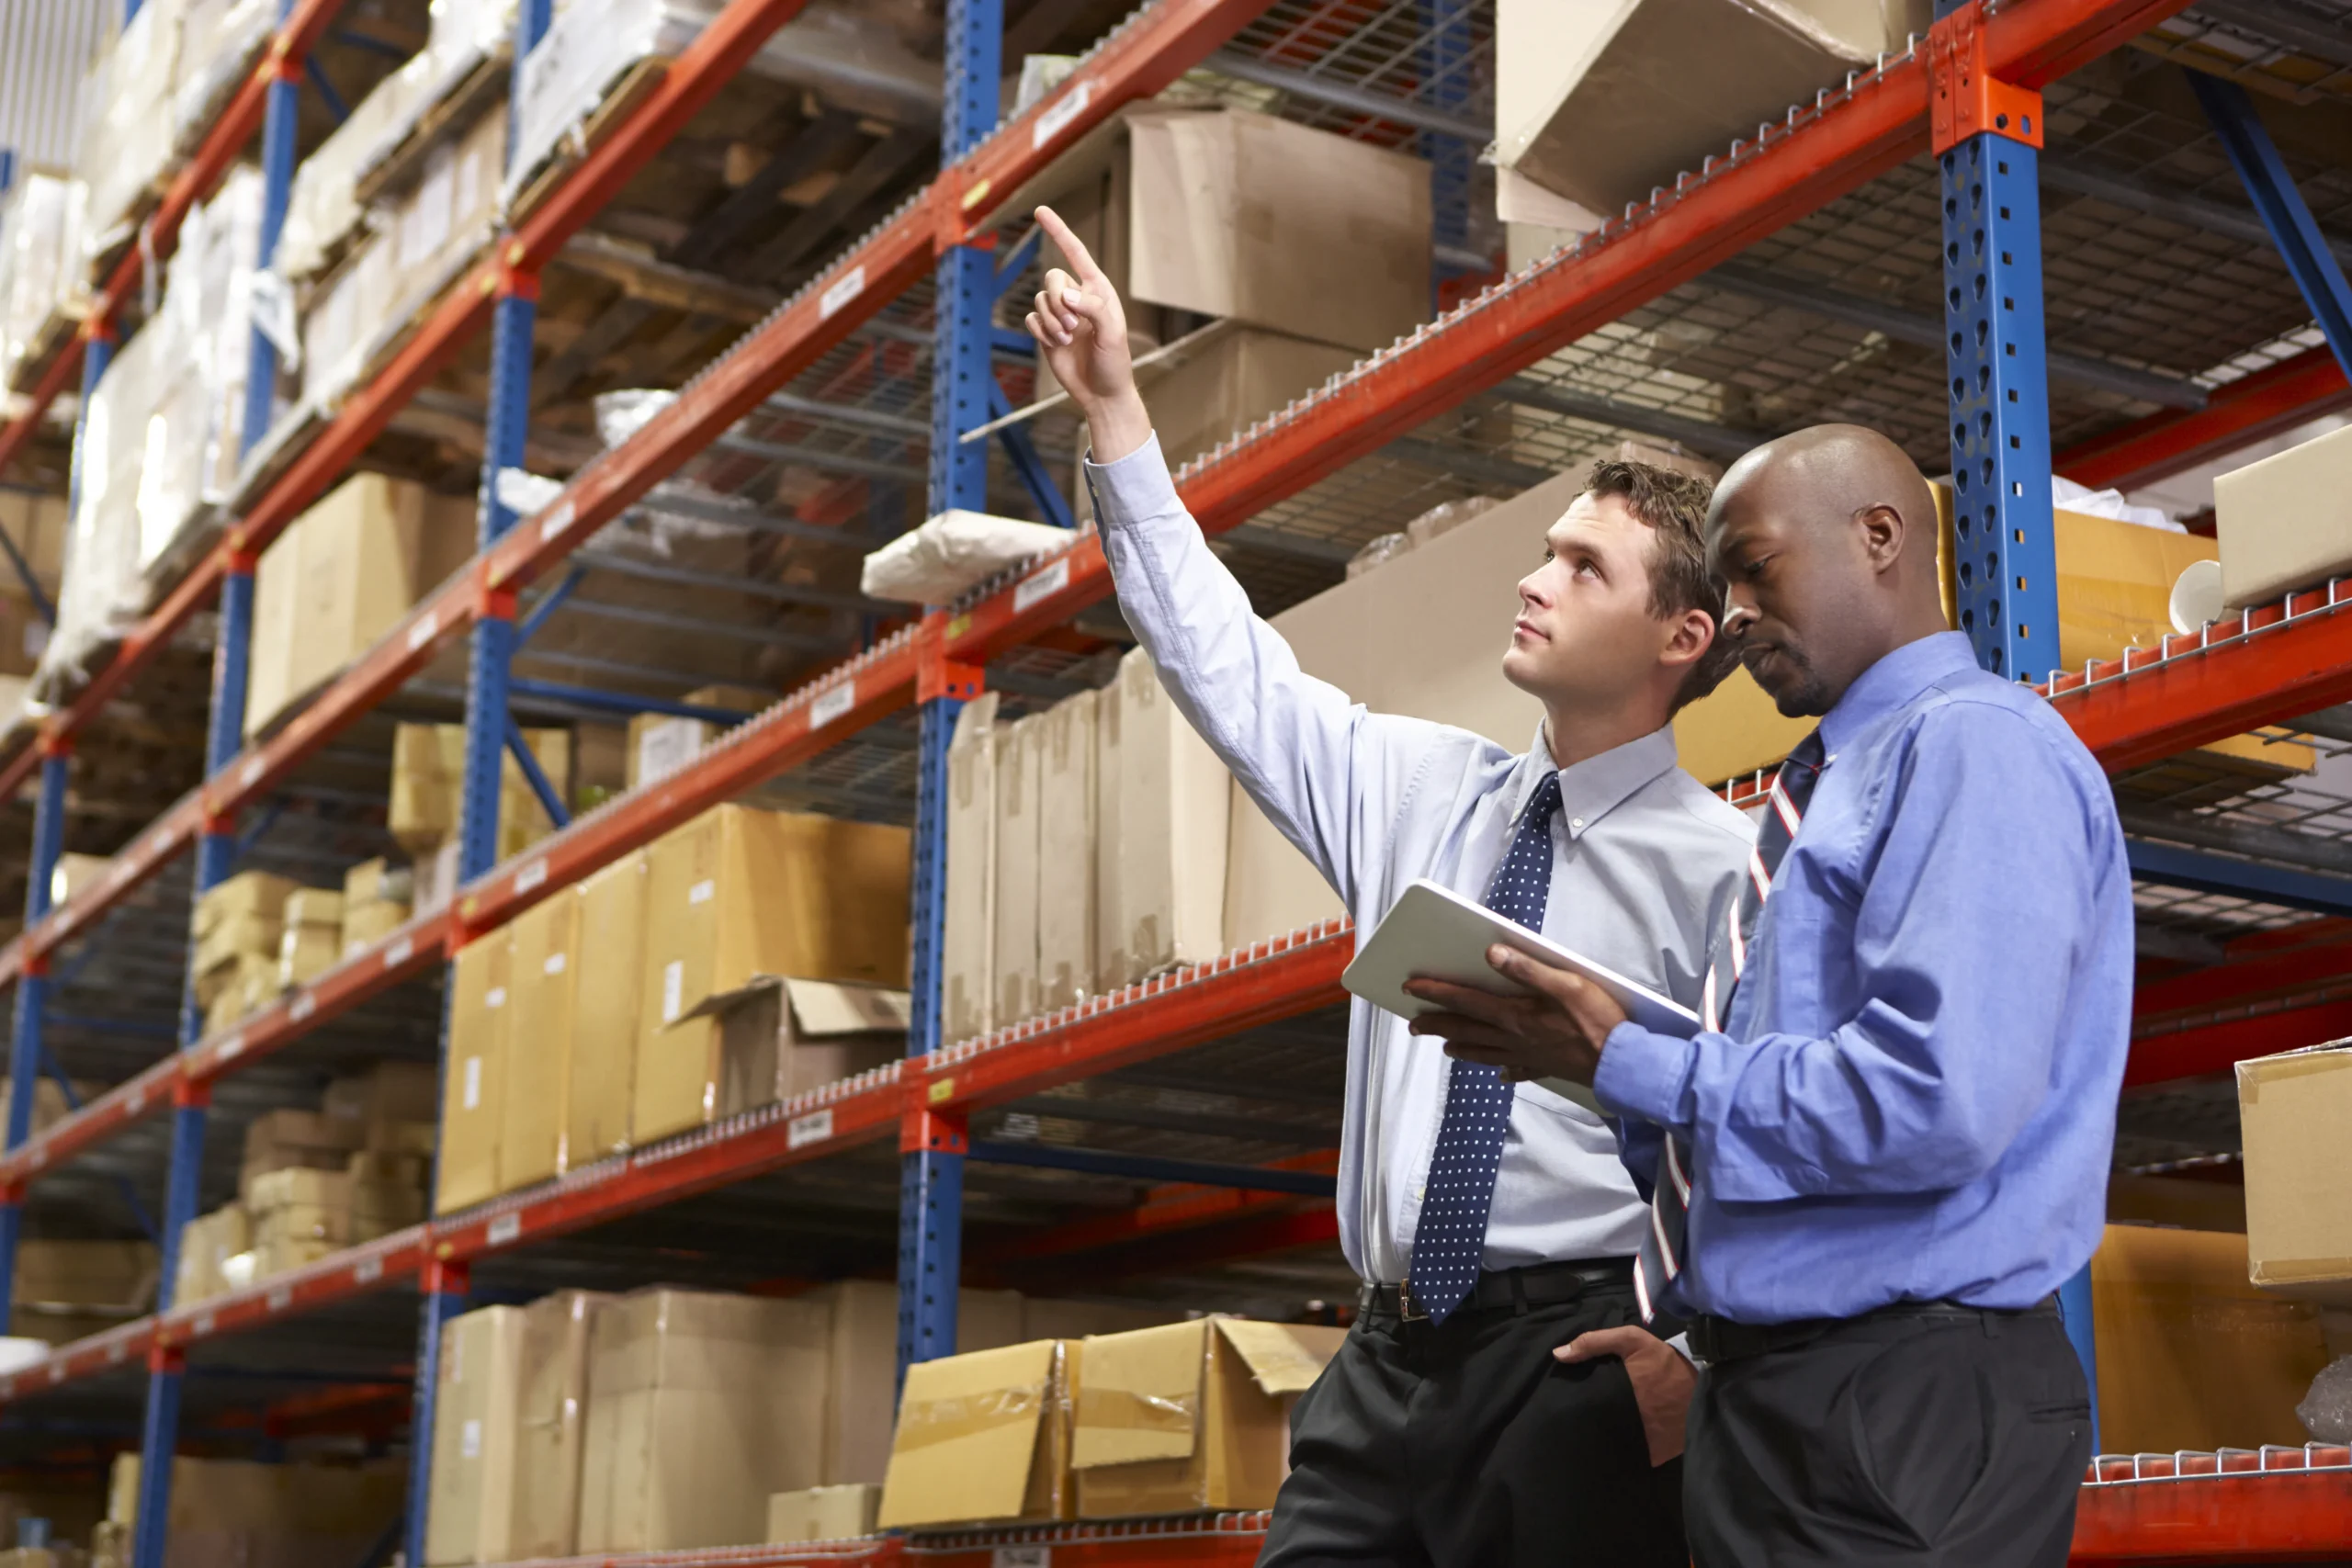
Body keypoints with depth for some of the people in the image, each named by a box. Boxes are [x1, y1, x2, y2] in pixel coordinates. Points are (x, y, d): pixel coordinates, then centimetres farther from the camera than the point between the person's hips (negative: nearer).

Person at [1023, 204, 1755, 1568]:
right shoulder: (1422, 789, 12)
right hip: (1388, 1362, 5)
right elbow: (1225, 665, 13)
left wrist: (1706, 1359, -19)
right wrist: (1116, 410, 10)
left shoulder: (1726, 866, -6)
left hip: (1576, 1375, -5)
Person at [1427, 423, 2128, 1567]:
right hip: (1764, 1386, 9)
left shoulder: (1977, 748, -12)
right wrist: (1564, 1050, 3)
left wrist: (1628, 1063, -14)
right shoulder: (1826, 790, 18)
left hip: (1908, 1411, -9)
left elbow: (1936, 1100, -24)